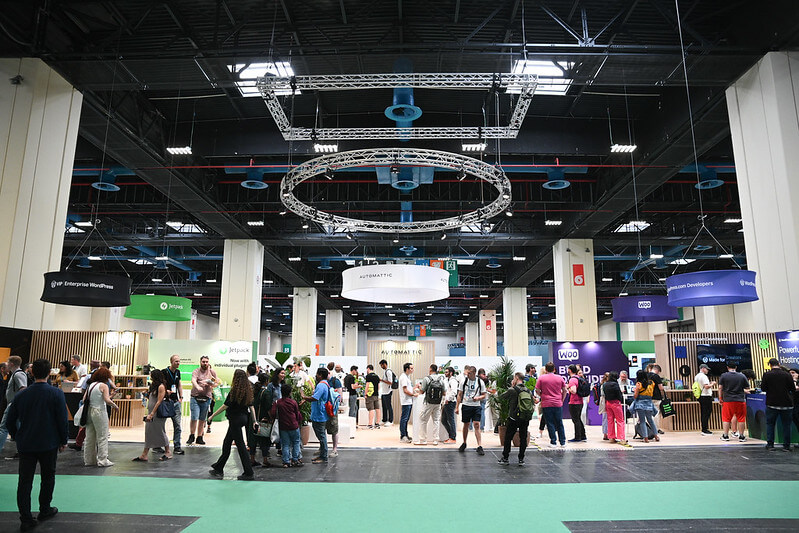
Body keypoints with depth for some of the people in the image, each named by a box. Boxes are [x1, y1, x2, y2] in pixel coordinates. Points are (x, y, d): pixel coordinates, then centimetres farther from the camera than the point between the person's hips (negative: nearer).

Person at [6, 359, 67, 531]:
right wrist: (63, 441, 2)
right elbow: (62, 420, -10)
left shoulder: (21, 395, -1)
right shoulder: (56, 394, -12)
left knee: (25, 481, 7)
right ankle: (44, 511, 27)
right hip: (48, 445, -2)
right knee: (48, 477, 15)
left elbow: (11, 420, 7)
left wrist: (16, 437, 22)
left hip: (25, 444, 2)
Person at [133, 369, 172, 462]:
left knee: (161, 432, 0)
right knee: (148, 433, 8)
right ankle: (144, 455, 13)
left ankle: (167, 453, 13)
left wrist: (152, 414, -19)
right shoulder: (154, 386, 12)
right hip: (151, 413, 8)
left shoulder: (161, 386, -14)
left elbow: (159, 402, -17)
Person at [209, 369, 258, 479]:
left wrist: (212, 415, -5)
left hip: (235, 419, -8)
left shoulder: (235, 390, -18)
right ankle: (218, 468, 32)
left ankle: (249, 473, 1)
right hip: (243, 418, 8)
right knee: (226, 443, 20)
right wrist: (255, 421, 10)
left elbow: (225, 406, -15)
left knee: (240, 445, -3)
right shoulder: (248, 390, 4)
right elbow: (251, 406, 7)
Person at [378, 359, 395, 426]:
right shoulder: (384, 371, 14)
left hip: (387, 392, -10)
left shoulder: (388, 371, -15)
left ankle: (391, 421, 3)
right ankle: (384, 420, 23)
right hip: (383, 392, 10)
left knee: (389, 406, -3)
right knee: (384, 406, 14)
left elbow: (390, 382, -21)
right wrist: (380, 380, 12)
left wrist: (381, 380, -20)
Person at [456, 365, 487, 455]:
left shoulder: (480, 382, -2)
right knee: (466, 425, 9)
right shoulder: (464, 381, 0)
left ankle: (480, 446, -7)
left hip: (476, 406, -1)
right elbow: (460, 395, 6)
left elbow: (484, 395, 4)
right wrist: (457, 407, 3)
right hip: (466, 405, 1)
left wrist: (478, 398, -16)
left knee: (477, 425, -9)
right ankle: (464, 443, 27)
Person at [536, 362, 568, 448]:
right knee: (559, 423, 12)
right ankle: (563, 442, 14)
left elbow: (537, 390, -4)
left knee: (550, 424, 4)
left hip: (546, 404, -2)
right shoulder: (559, 378, 3)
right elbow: (565, 390, 7)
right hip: (558, 404, 2)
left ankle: (553, 442, 5)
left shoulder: (541, 378, -4)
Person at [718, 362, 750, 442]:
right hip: (740, 400, 1)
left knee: (726, 418, 6)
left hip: (727, 400, -1)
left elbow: (720, 388, -3)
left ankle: (725, 435, 9)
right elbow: (747, 388, 6)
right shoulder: (742, 376, 1)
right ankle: (741, 436, 13)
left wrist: (720, 398, 6)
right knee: (741, 418, 9)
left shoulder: (723, 376, -1)